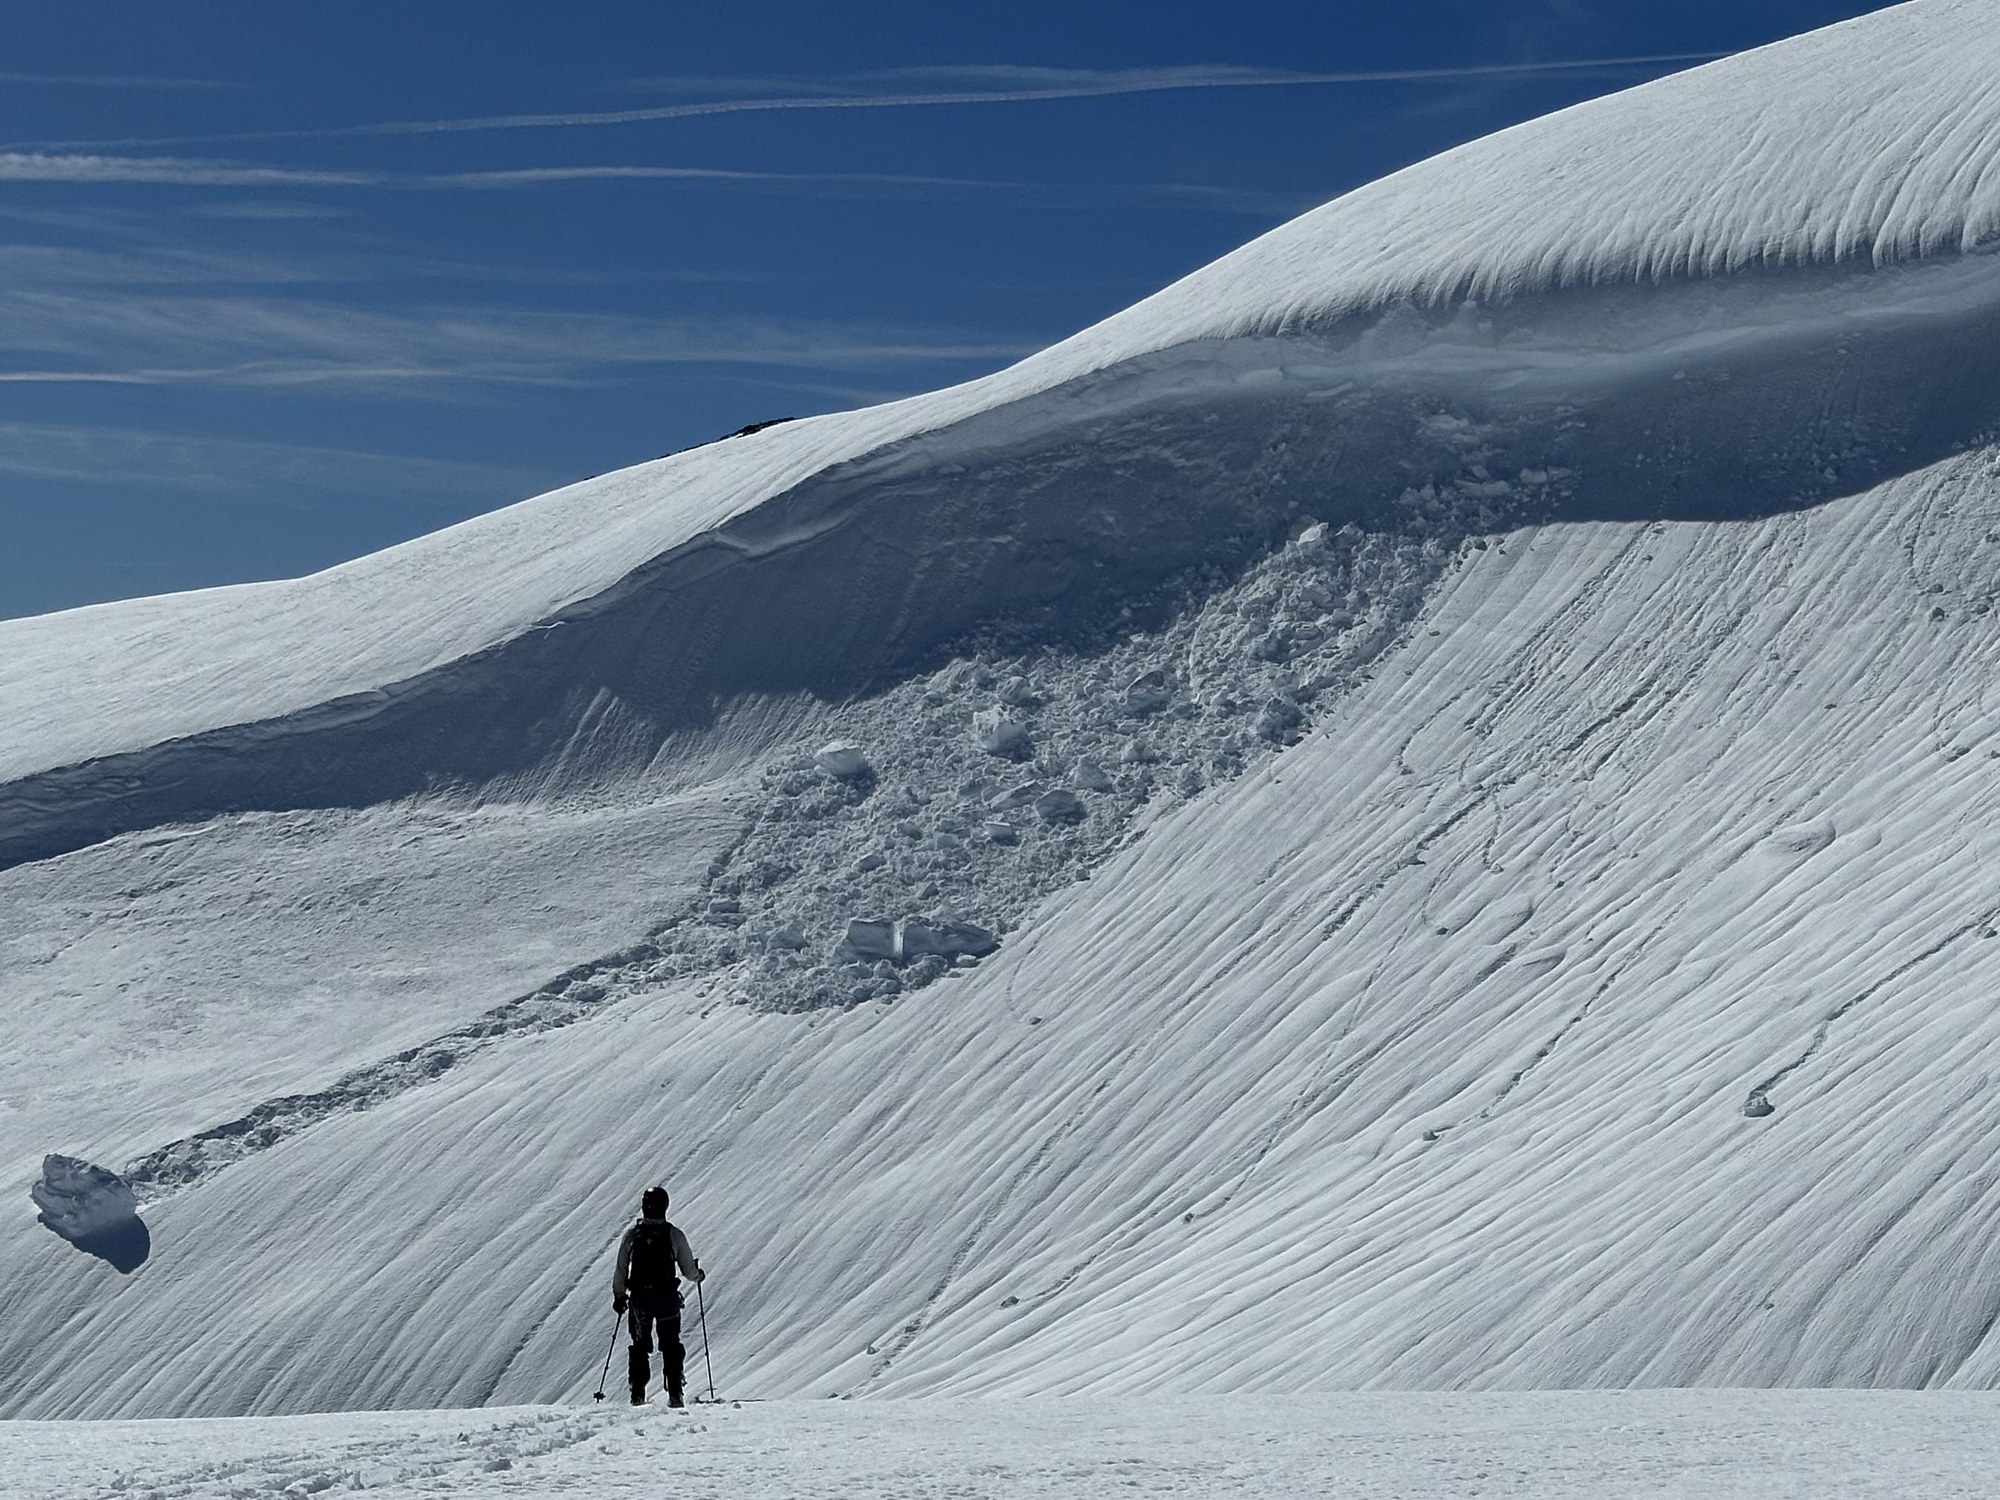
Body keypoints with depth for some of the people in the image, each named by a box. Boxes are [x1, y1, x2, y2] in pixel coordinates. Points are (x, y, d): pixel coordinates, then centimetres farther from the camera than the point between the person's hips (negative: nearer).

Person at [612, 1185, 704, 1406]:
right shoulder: (674, 1235, -8)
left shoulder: (631, 1234, -4)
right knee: (671, 1346, 10)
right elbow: (689, 1271, -2)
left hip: (639, 1299, 1)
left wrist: (618, 1296, 12)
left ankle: (638, 1395, 9)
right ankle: (675, 1394, 5)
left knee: (640, 1346, 13)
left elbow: (620, 1270, 0)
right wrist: (698, 1274, 20)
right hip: (667, 1299, -1)